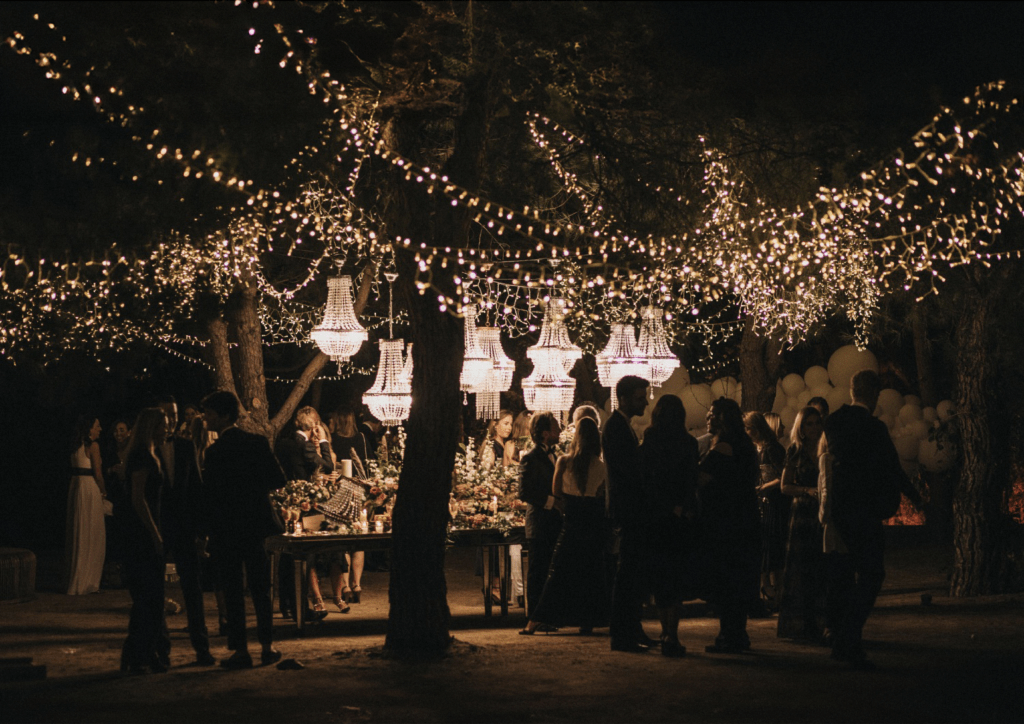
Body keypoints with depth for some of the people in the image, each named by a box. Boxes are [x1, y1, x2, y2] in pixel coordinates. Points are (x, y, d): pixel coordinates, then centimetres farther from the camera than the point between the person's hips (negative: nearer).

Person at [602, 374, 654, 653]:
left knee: (639, 572, 13)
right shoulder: (615, 427, -13)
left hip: (634, 510, 10)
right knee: (628, 571, -7)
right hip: (628, 509, -10)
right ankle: (622, 635, -3)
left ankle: (633, 632, 20)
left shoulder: (622, 426, 18)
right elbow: (630, 468, -21)